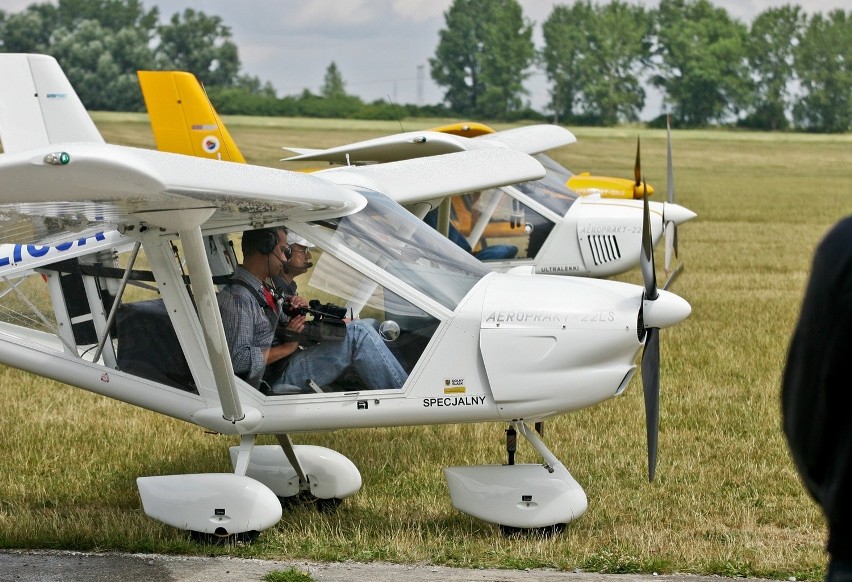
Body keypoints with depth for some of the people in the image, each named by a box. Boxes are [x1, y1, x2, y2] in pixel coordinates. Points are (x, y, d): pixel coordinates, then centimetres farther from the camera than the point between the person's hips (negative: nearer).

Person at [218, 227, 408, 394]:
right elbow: (238, 359, -25)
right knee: (357, 336, -20)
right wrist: (287, 347, -18)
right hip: (276, 379, -10)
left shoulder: (263, 287, 13)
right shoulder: (237, 298, -19)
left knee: (369, 326, 5)